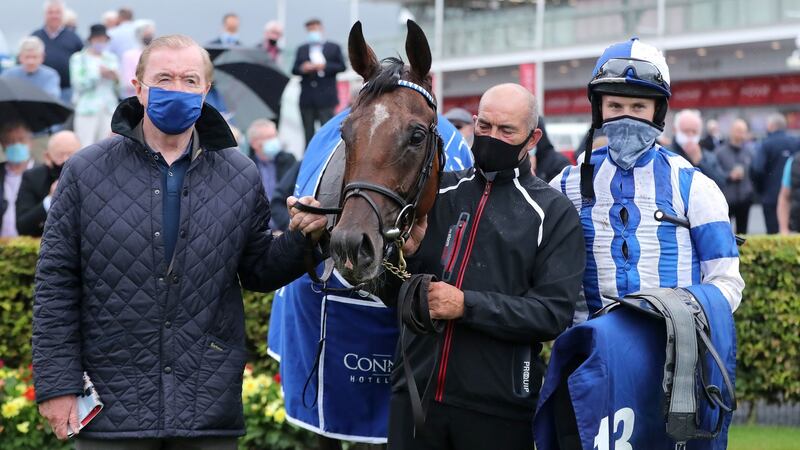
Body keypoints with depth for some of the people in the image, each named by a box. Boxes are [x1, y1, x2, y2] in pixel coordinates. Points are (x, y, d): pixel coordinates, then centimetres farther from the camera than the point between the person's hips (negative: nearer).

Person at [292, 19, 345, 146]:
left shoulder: (334, 48, 9)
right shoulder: (301, 49, 16)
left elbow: (341, 66, 1)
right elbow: (294, 70, 10)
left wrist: (324, 66, -12)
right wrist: (302, 69, -12)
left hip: (325, 97, -3)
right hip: (307, 98, 3)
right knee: (308, 131, 5)